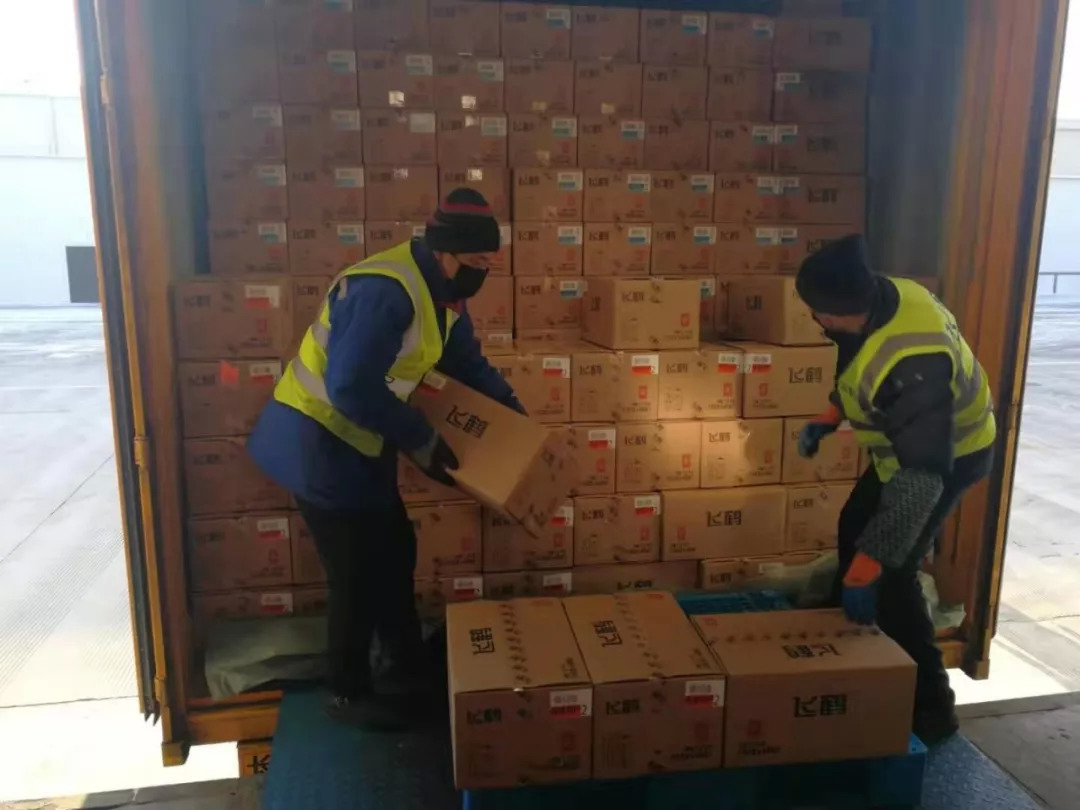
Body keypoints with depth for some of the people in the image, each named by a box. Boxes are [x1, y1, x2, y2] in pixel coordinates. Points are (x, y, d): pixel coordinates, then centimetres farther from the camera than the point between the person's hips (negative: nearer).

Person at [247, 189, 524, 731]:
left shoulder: (441, 292, 5)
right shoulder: (385, 292, -27)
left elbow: (466, 363, 17)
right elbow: (352, 388, -31)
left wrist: (513, 411, 9)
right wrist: (421, 440, -21)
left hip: (355, 443, 10)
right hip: (318, 443, -10)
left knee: (393, 554, 17)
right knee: (357, 574, 2)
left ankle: (408, 670, 35)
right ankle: (348, 694, 23)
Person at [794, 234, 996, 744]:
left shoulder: (911, 362, -43)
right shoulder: (886, 295, -17)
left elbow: (922, 478, -43)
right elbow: (859, 377, 5)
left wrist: (868, 567, -43)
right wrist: (827, 419, 1)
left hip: (947, 455, -9)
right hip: (911, 440, 9)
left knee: (891, 573, -9)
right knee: (853, 532, 19)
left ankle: (929, 706, 8)